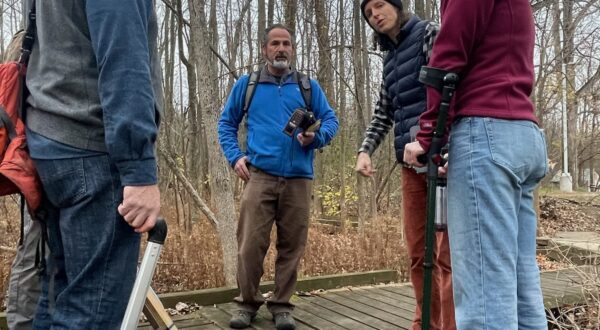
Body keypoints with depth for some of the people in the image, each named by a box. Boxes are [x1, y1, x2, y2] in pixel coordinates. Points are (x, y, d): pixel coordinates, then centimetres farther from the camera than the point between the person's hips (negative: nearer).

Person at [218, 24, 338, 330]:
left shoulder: (309, 86, 14)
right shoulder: (246, 84, 13)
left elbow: (331, 120, 13)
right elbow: (226, 122, 17)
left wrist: (316, 137, -9)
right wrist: (235, 156, 2)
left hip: (299, 179, 1)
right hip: (259, 175, -1)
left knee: (292, 246, 3)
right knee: (250, 244, -7)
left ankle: (281, 305, 16)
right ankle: (247, 303, 10)